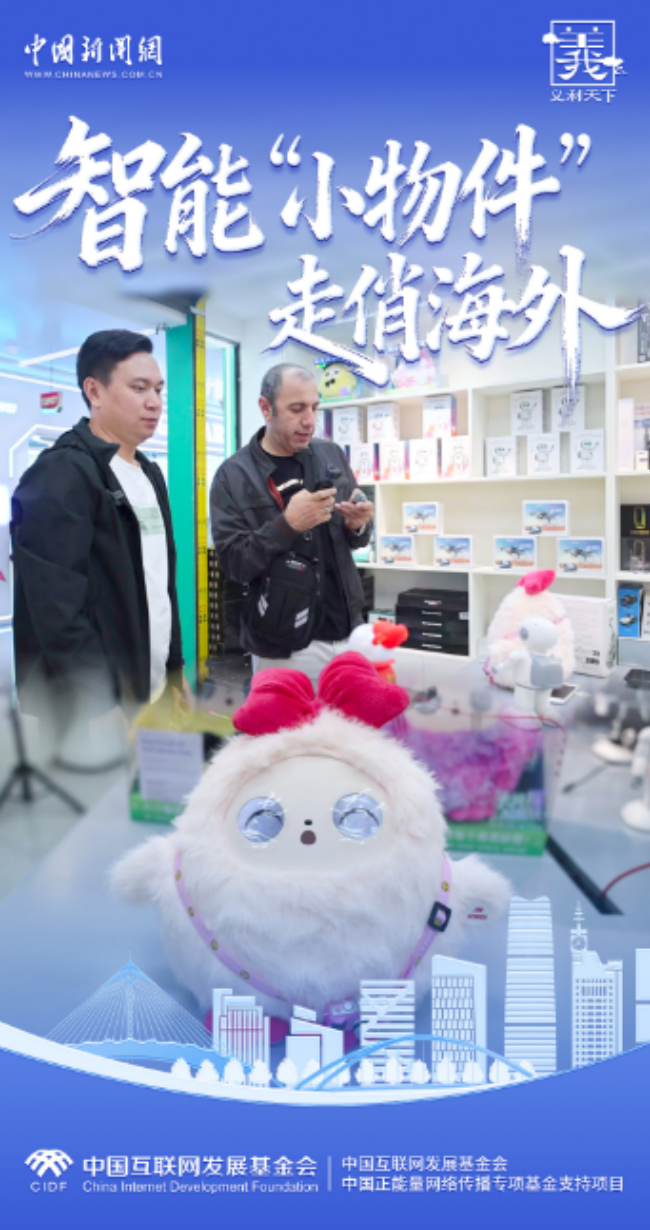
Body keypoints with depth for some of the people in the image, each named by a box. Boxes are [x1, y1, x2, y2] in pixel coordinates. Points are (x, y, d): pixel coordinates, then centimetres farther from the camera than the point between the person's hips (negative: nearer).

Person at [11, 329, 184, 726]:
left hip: (153, 692, 8)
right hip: (97, 707, -8)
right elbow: (57, 609, -20)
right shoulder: (60, 475, -13)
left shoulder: (149, 474, 14)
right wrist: (111, 705, -21)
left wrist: (175, 669, 14)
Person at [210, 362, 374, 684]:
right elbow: (232, 561, -13)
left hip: (348, 634, 4)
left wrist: (357, 525, -8)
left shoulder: (332, 455, 6)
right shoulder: (234, 475, -7)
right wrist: (287, 525, -25)